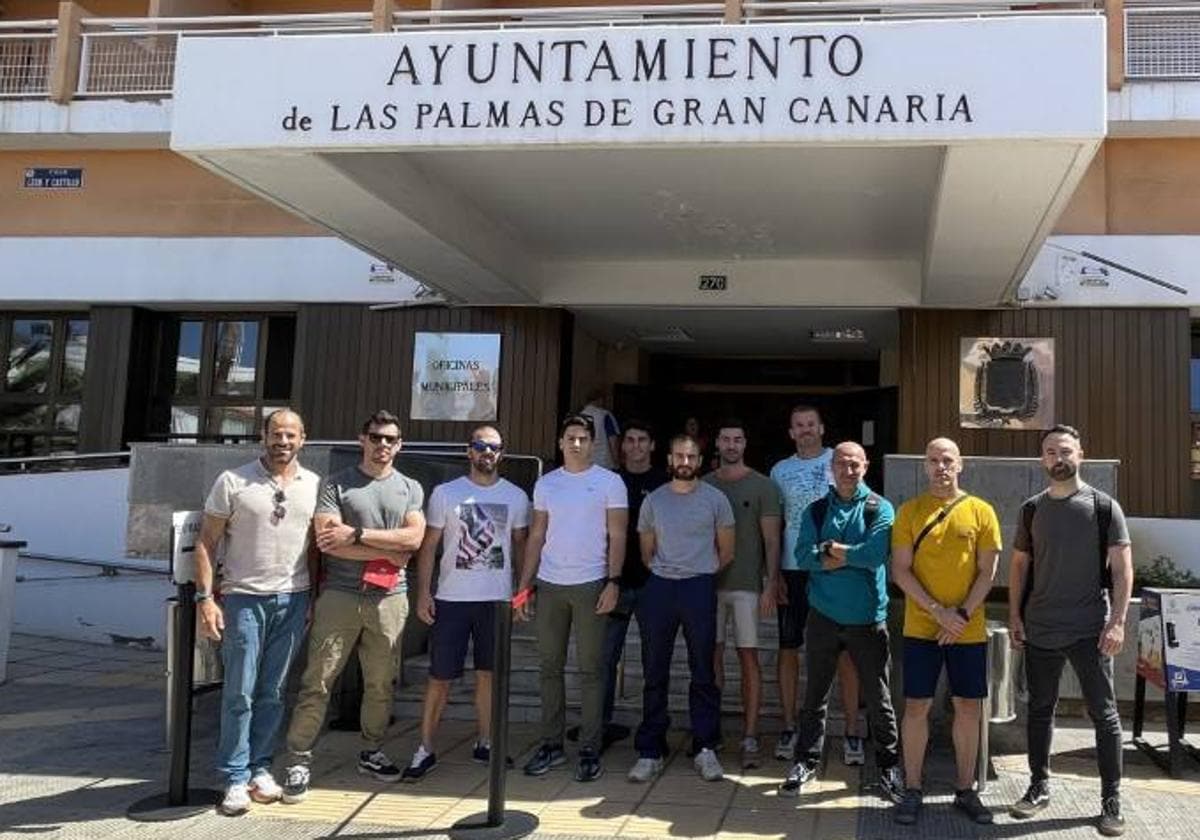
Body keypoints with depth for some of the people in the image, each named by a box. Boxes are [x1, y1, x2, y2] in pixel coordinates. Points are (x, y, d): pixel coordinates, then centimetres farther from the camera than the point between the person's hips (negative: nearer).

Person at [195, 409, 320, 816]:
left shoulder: (314, 485, 6)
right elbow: (207, 542, -3)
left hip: (293, 599, 3)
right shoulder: (233, 481, -3)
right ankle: (236, 778, 11)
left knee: (272, 692, 9)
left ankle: (260, 767, 22)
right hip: (244, 598, -2)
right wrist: (205, 597, -9)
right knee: (240, 692, 1)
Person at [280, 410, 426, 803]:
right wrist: (389, 552, -8)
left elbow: (414, 537, -4)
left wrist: (358, 535, -11)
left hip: (390, 599, 3)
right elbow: (326, 540, -11)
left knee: (380, 683, 11)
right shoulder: (337, 484, 1)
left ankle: (371, 753, 25)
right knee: (317, 681, -2)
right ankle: (300, 760, 5)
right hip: (340, 596, -3)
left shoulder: (410, 489, 11)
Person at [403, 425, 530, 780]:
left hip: (497, 600, 2)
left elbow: (521, 544, 13)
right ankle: (425, 750, 11)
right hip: (451, 599, -2)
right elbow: (429, 545, 2)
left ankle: (485, 743, 23)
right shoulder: (445, 493, 1)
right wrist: (422, 592, -6)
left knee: (488, 674, 10)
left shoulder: (516, 496, 5)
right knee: (440, 677, 1)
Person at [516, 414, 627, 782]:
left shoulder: (609, 482, 0)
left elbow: (617, 536, -2)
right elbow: (536, 537, 12)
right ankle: (552, 744, 18)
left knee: (590, 670, 1)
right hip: (549, 584, 4)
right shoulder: (545, 483, 11)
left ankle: (590, 750, 8)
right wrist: (524, 585, 7)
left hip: (590, 584, -4)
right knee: (550, 667, 8)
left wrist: (613, 582, -12)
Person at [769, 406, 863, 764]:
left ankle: (852, 730, 8)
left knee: (844, 650, 1)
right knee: (788, 648, 6)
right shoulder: (781, 470, 9)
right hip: (794, 570, 2)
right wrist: (774, 573, 2)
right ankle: (789, 727, 17)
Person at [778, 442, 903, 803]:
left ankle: (889, 766, 22)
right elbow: (804, 556, -9)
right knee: (815, 694, 11)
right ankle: (806, 761, 23)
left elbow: (876, 554, -19)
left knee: (878, 698, 7)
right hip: (824, 615, 2)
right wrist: (851, 556, -17)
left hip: (867, 617, -2)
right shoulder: (816, 511, 5)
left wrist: (831, 550, -9)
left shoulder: (880, 509, -2)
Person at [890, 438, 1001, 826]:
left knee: (969, 708, 7)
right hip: (921, 628, -1)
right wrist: (938, 611, -13)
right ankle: (912, 790, 13)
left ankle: (965, 790, 21)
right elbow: (900, 571, -4)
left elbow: (987, 572, 1)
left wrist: (962, 614, -11)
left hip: (969, 630, 1)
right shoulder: (910, 511, 1)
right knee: (916, 706, 1)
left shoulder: (981, 511, 2)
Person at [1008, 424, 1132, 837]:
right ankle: (1039, 787, 24)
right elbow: (1019, 564, 12)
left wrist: (1117, 621, -12)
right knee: (1040, 709, 11)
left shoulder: (1103, 506, -3)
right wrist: (1014, 616, 5)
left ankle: (1111, 799, 13)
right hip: (1039, 629, 3)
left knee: (1104, 713, 2)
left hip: (1090, 630, -3)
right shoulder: (1032, 509, 7)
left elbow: (1122, 568, -4)